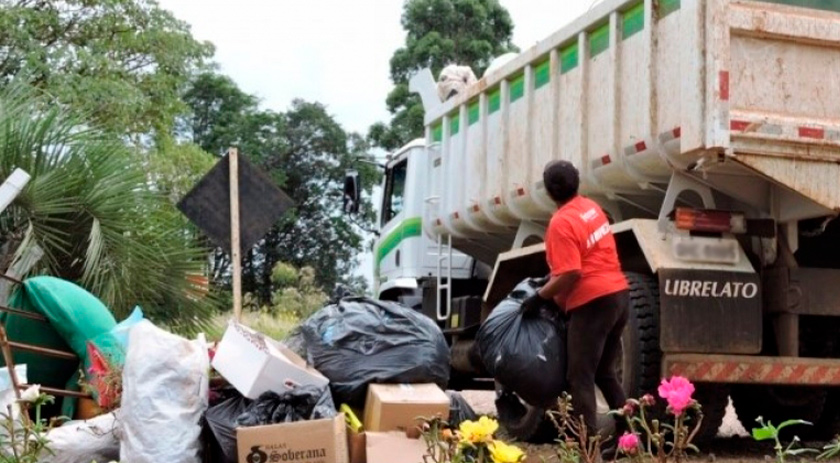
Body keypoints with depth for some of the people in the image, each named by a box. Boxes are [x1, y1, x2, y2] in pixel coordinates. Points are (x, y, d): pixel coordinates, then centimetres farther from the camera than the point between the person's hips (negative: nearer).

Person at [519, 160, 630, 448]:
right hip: (619, 294, 9)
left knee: (580, 377, -1)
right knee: (604, 372, 19)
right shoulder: (590, 207, 11)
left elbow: (571, 275, -21)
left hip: (593, 302, -9)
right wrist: (554, 277, 26)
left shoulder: (561, 223, -16)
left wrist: (539, 297, -10)